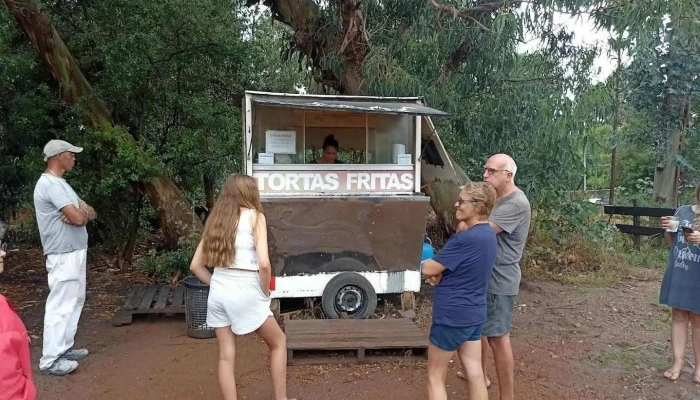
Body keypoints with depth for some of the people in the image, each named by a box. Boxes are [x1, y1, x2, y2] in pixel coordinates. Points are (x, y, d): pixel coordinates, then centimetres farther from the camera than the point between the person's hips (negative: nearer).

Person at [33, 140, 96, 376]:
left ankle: (64, 348, 26)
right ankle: (50, 360, 1)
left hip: (74, 253, 11)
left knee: (74, 302, 16)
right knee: (60, 305, -6)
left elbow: (90, 214, 11)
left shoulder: (60, 183, 16)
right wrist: (82, 212, -3)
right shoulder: (50, 184, -18)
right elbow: (79, 218, -26)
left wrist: (81, 212, -12)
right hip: (64, 256, -11)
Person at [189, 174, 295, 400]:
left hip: (218, 292, 5)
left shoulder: (216, 220, 12)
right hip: (245, 293, -5)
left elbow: (195, 266, 11)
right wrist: (265, 292, -3)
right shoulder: (254, 216, -5)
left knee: (226, 355, 13)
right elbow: (263, 263, -17)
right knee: (278, 342, 15)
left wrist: (216, 284, 16)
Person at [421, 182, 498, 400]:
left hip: (452, 315, -8)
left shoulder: (465, 239, -25)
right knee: (475, 374, 14)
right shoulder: (489, 234, 5)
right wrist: (441, 272, -6)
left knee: (435, 377, 8)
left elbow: (428, 269, -20)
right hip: (475, 314, 9)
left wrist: (427, 263, 2)